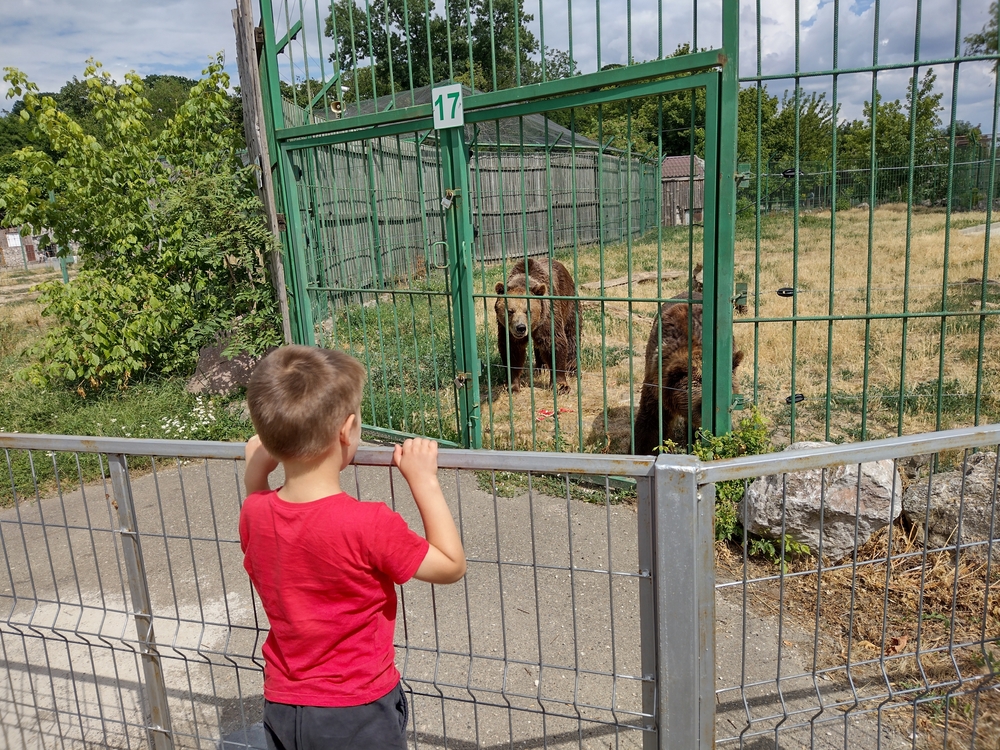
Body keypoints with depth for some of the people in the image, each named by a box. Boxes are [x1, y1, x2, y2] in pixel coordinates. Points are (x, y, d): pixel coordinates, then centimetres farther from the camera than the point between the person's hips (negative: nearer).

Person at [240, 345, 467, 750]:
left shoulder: (254, 514, -12)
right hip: (358, 714, -4)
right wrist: (424, 479, -14)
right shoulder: (369, 524, -29)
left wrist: (254, 477, 6)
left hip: (282, 707, 5)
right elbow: (451, 565, -15)